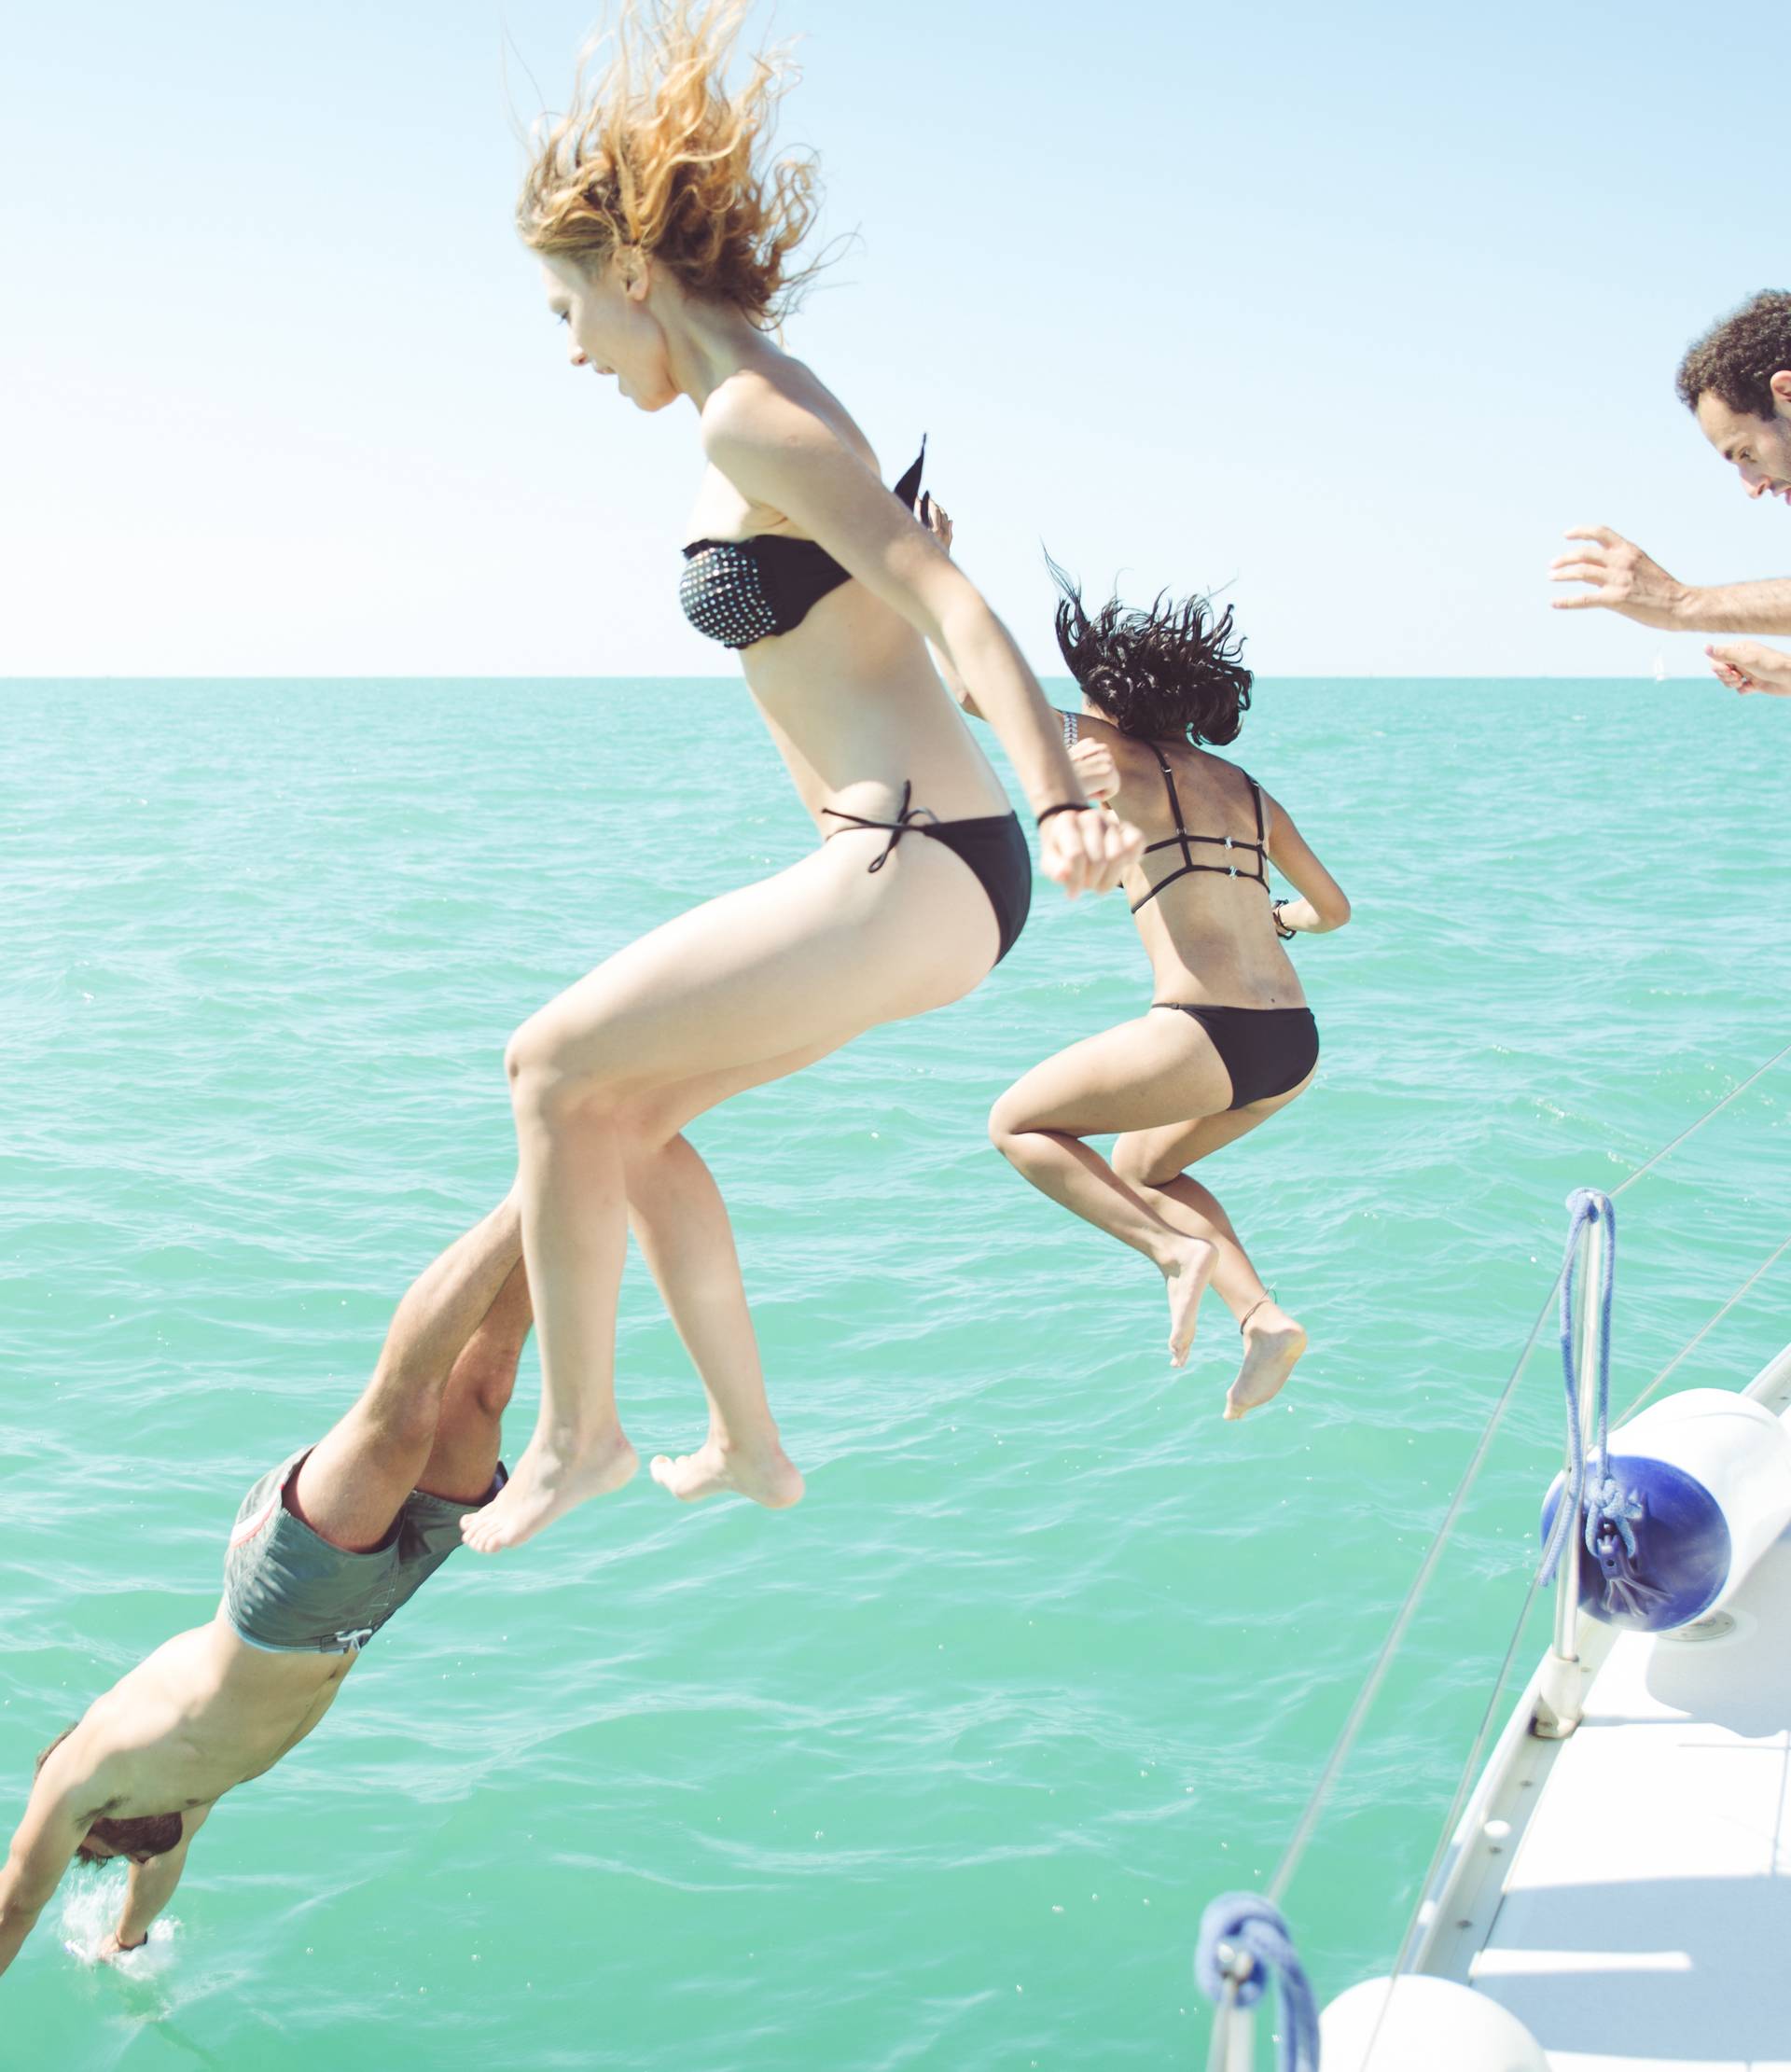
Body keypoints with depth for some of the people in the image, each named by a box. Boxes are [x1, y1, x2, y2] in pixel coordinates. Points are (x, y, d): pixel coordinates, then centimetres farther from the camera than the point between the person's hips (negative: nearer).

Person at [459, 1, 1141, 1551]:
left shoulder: (747, 419, -13)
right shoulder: (773, 410, 17)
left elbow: (948, 603, -24)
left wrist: (1061, 807, -37)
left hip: (913, 871, -10)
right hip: (903, 863, 10)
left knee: (554, 1071, -3)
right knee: (627, 1113, 17)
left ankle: (576, 1435, 11)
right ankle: (750, 1446, 26)